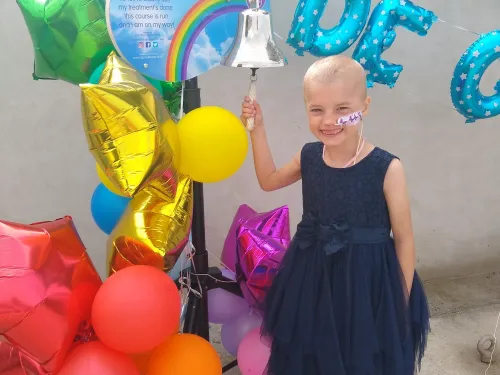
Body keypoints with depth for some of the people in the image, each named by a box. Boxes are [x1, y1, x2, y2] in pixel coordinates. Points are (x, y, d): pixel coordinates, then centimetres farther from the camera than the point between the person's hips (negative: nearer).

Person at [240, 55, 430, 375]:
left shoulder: (387, 168, -21)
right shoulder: (308, 157, -6)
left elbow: (404, 240, -11)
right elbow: (269, 181, 14)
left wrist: (401, 305, -5)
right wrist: (257, 129, 5)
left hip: (368, 283, -4)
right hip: (313, 280, 4)